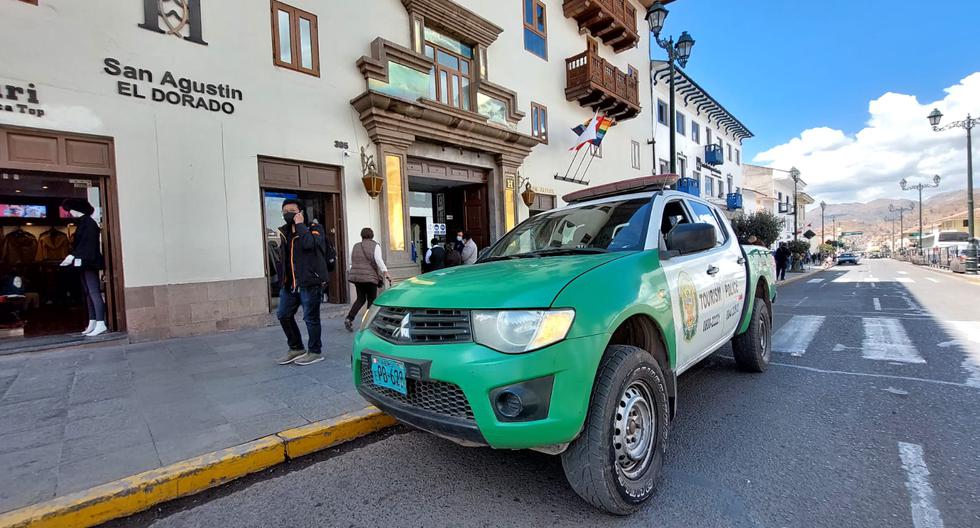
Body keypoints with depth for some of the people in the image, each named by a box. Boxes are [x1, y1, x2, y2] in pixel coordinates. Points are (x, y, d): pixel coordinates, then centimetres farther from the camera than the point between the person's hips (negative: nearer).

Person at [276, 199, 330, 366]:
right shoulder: (284, 232, 15)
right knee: (283, 315, 11)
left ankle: (314, 352, 14)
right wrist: (282, 279, 16)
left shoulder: (314, 228, -4)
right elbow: (283, 257, 23)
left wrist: (300, 224, -16)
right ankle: (296, 349, 28)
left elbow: (309, 243, -27)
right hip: (289, 283, 7)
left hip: (309, 282, -7)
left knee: (311, 318, -1)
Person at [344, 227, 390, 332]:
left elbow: (351, 262, 13)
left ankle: (349, 318, 1)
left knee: (360, 299, 16)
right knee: (371, 300, 6)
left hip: (356, 276, 5)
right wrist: (385, 272, -19)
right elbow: (379, 260, -15)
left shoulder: (355, 246, 12)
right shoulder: (375, 246, -3)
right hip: (370, 277, -5)